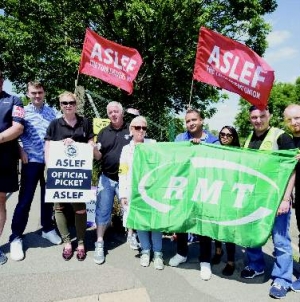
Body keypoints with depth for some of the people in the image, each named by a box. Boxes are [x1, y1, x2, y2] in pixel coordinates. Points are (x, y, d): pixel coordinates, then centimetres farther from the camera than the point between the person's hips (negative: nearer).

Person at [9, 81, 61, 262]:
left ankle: (48, 229, 31)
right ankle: (16, 237, 11)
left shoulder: (52, 112, 8)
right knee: (25, 200, -1)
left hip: (50, 161, 3)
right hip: (31, 161, -3)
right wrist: (21, 150, -12)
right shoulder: (23, 111, 0)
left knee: (49, 197, 13)